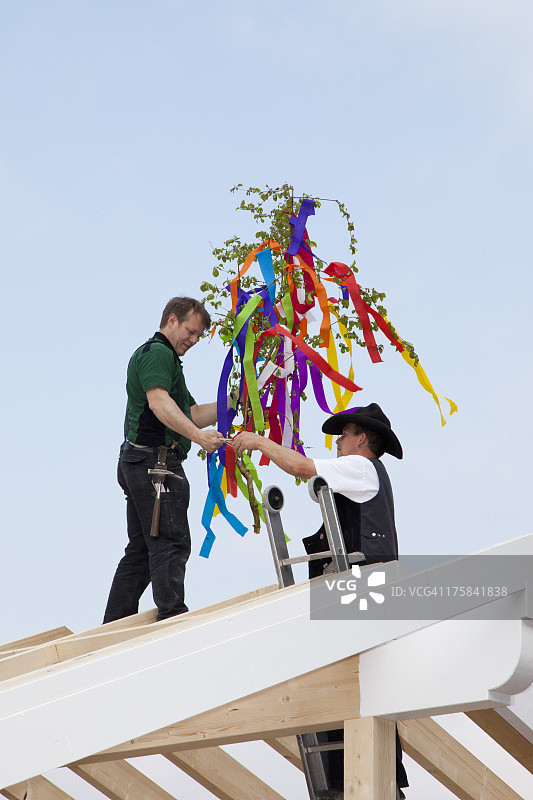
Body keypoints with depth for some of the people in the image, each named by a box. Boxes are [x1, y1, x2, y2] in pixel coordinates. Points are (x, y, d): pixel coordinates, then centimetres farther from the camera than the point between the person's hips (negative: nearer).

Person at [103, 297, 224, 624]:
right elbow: (159, 403, -25)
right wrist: (198, 435, -36)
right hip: (156, 459, -11)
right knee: (171, 544, -15)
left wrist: (231, 403, 13)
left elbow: (193, 414, 25)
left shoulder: (165, 357, 28)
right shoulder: (157, 352, -7)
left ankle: (114, 625, 10)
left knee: (141, 549, 10)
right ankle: (173, 616, -20)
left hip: (136, 462, 11)